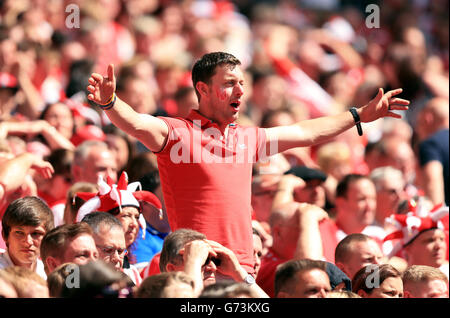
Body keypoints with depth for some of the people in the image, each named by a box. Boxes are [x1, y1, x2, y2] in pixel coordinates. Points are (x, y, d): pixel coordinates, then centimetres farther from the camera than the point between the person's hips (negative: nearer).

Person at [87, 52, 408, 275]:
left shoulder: (246, 137, 18)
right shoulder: (177, 132, -3)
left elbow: (306, 133, 30)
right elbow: (137, 124, -22)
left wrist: (362, 115, 38)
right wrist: (110, 102, -44)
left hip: (243, 272, 6)